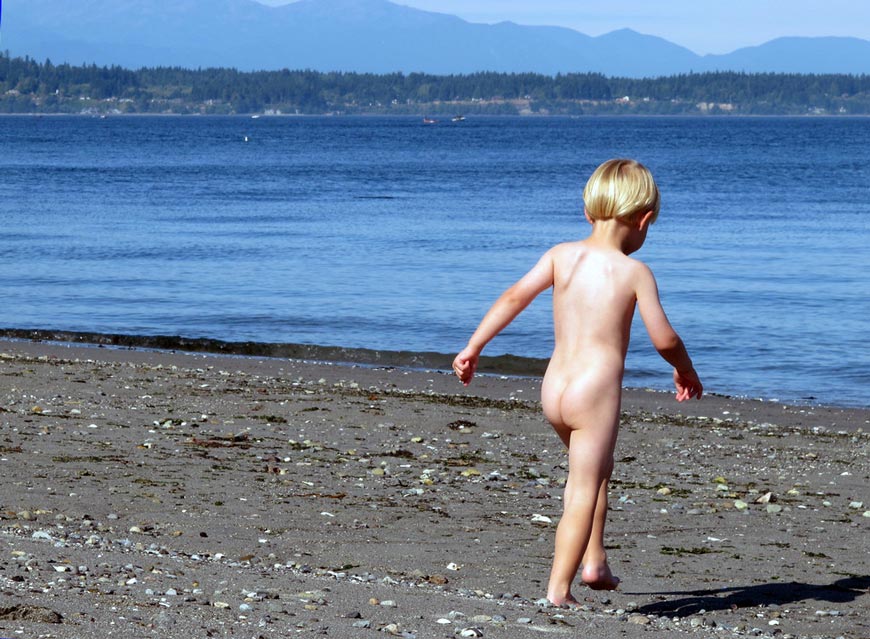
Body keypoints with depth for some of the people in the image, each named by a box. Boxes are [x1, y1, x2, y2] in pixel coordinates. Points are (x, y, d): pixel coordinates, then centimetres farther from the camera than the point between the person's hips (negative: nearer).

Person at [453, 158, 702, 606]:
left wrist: (474, 346, 0)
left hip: (553, 389, 6)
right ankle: (558, 589, -4)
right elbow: (664, 339, -7)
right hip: (596, 391, -6)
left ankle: (593, 561, 29)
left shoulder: (561, 255, 4)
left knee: (597, 468, 28)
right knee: (584, 489, -1)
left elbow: (516, 296, -3)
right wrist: (685, 371, 13)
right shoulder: (634, 271, -7)